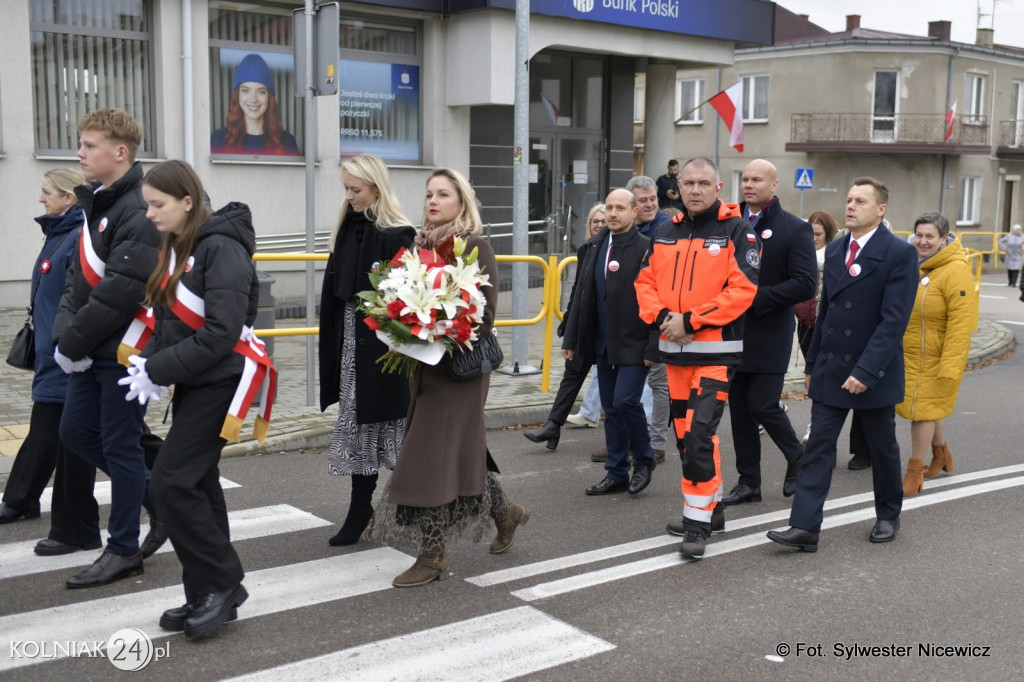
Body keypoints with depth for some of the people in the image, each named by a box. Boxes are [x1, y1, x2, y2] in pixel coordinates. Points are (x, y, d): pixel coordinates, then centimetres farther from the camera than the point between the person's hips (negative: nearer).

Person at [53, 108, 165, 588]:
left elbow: (121, 290, -24)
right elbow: (79, 276, 12)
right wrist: (65, 331, -3)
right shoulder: (96, 204, 13)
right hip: (92, 350, 9)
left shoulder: (139, 211, -18)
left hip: (125, 349, -9)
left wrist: (72, 342, -17)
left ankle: (123, 550, 15)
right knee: (76, 431, 14)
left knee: (120, 446, 0)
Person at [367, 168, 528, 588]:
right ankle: (504, 513, 38)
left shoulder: (475, 247, -9)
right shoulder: (422, 244, 11)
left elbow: (485, 313, -14)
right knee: (461, 449, 15)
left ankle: (433, 555, 5)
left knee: (434, 454, -6)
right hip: (425, 364, 7)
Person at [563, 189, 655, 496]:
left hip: (634, 344, -6)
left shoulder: (646, 248, -8)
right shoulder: (593, 246, 11)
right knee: (611, 409, 10)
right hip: (603, 344, 6)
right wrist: (571, 338, 11)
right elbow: (582, 295, 13)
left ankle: (643, 460, 12)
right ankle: (616, 474, 20)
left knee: (626, 401, -12)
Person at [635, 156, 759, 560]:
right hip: (674, 349, 7)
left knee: (700, 432, -14)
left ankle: (698, 523, -6)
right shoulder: (666, 234, 12)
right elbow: (645, 282, 13)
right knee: (684, 432, 13)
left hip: (715, 349, -6)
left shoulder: (735, 231, -5)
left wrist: (690, 321, -16)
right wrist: (660, 317, -8)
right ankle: (711, 508, 29)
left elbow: (743, 289, -14)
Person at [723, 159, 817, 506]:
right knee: (739, 407, 7)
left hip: (769, 334, -5)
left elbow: (805, 284, -13)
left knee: (762, 405, -5)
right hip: (733, 332, 5)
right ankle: (748, 482, 17)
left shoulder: (795, 229, -5)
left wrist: (756, 297, -18)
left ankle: (797, 456, 23)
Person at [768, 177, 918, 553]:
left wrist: (865, 371, -24)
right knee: (818, 447, -1)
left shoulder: (899, 253, -12)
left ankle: (888, 517, 32)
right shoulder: (835, 249, 8)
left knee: (882, 448, 12)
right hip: (830, 368, 5)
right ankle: (805, 526, -1)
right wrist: (812, 364, 12)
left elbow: (894, 320, -18)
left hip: (874, 372, -5)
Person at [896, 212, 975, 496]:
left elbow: (961, 324, -22)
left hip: (934, 359, -7)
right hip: (909, 355, 7)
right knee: (930, 407, 20)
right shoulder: (916, 266, 5)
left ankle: (915, 472, 9)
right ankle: (941, 456, 40)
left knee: (923, 409, -2)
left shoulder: (956, 271, -19)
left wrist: (950, 367, -24)